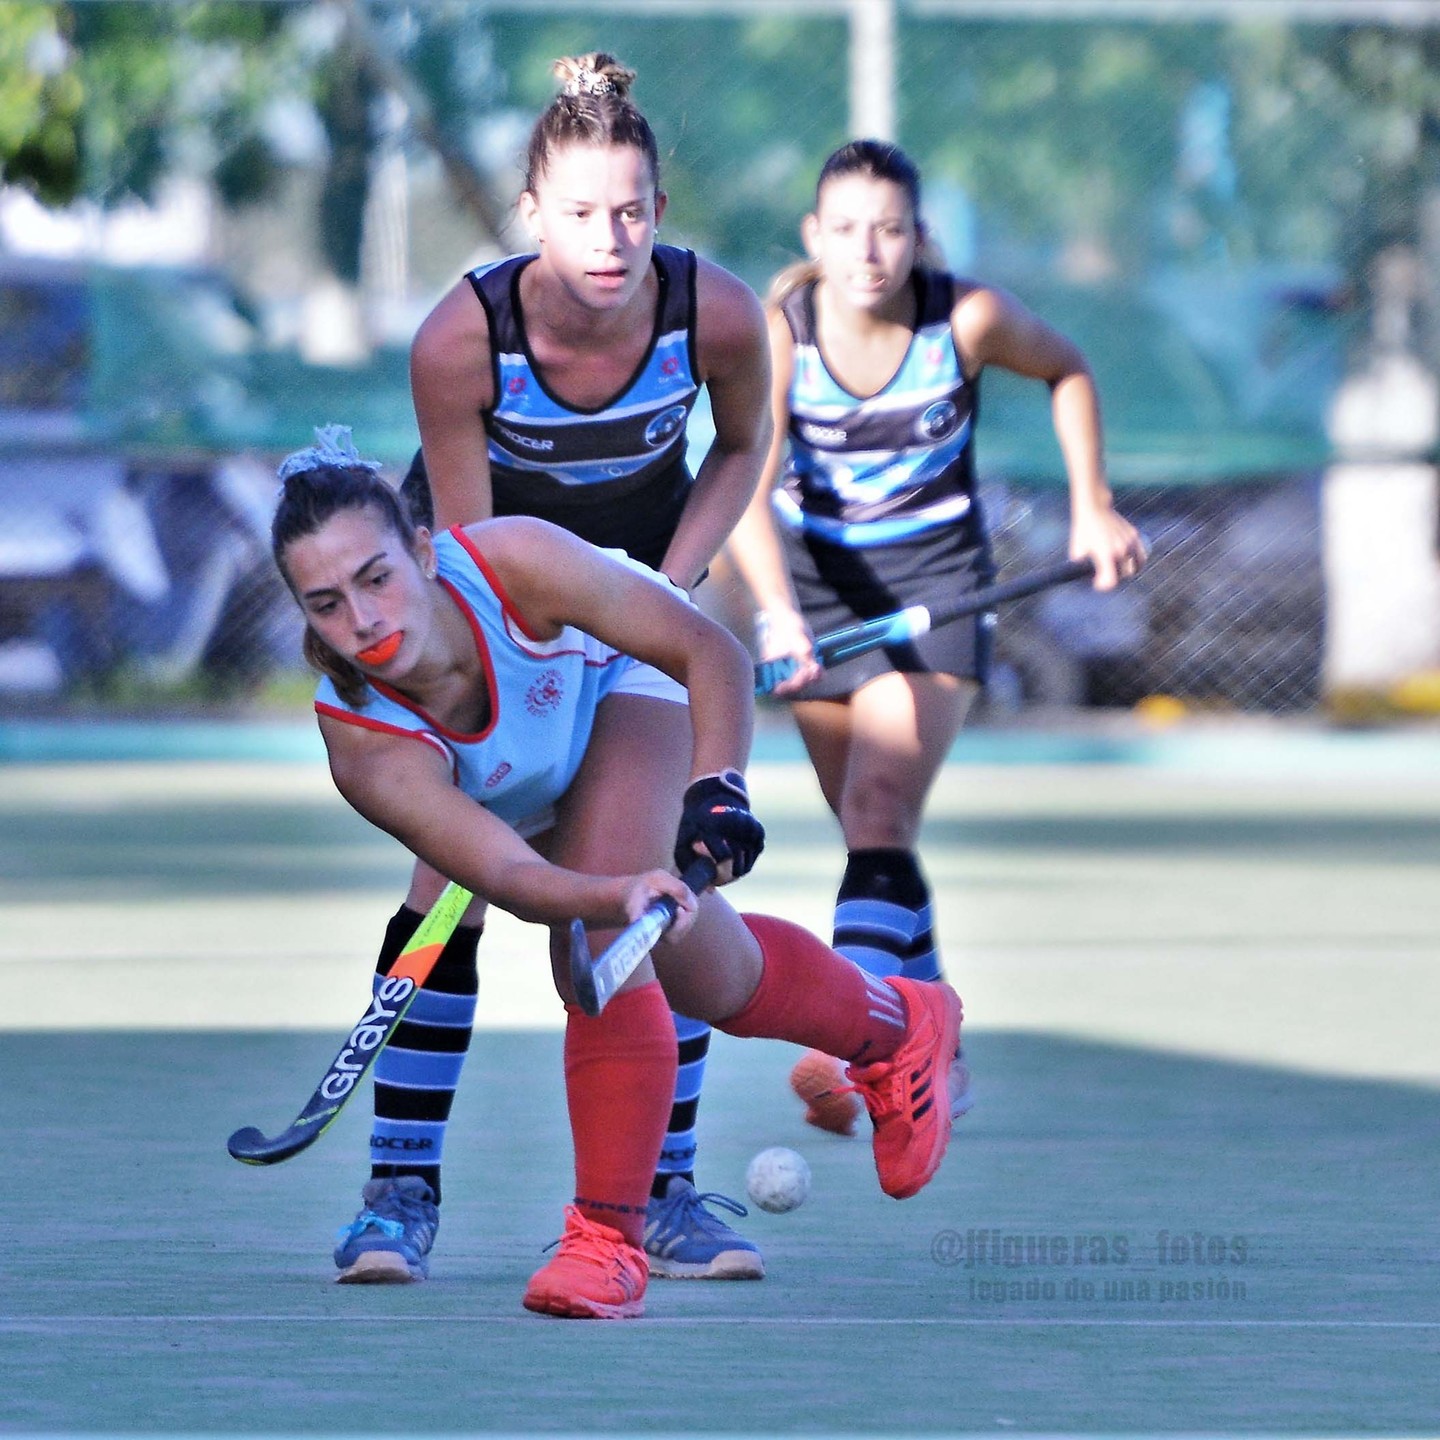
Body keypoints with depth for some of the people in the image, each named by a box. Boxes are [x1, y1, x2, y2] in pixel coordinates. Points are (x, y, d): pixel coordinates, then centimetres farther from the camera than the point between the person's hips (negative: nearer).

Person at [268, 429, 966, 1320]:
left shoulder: (515, 563, -43)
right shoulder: (363, 746, -41)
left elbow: (714, 653, -32)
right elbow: (506, 876, -49)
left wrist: (716, 791, -48)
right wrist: (618, 897, -69)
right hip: (527, 800, 2)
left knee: (596, 954, -25)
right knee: (714, 985, 10)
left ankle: (611, 1235, -11)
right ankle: (898, 1025, 42)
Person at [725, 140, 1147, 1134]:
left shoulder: (968, 319, -16)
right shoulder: (777, 333, -18)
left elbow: (1067, 370, 7)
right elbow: (747, 486, -29)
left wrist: (1092, 507, 3)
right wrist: (776, 612, -45)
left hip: (934, 577, -2)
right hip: (815, 579, 2)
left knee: (881, 811, -21)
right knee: (873, 833, 9)